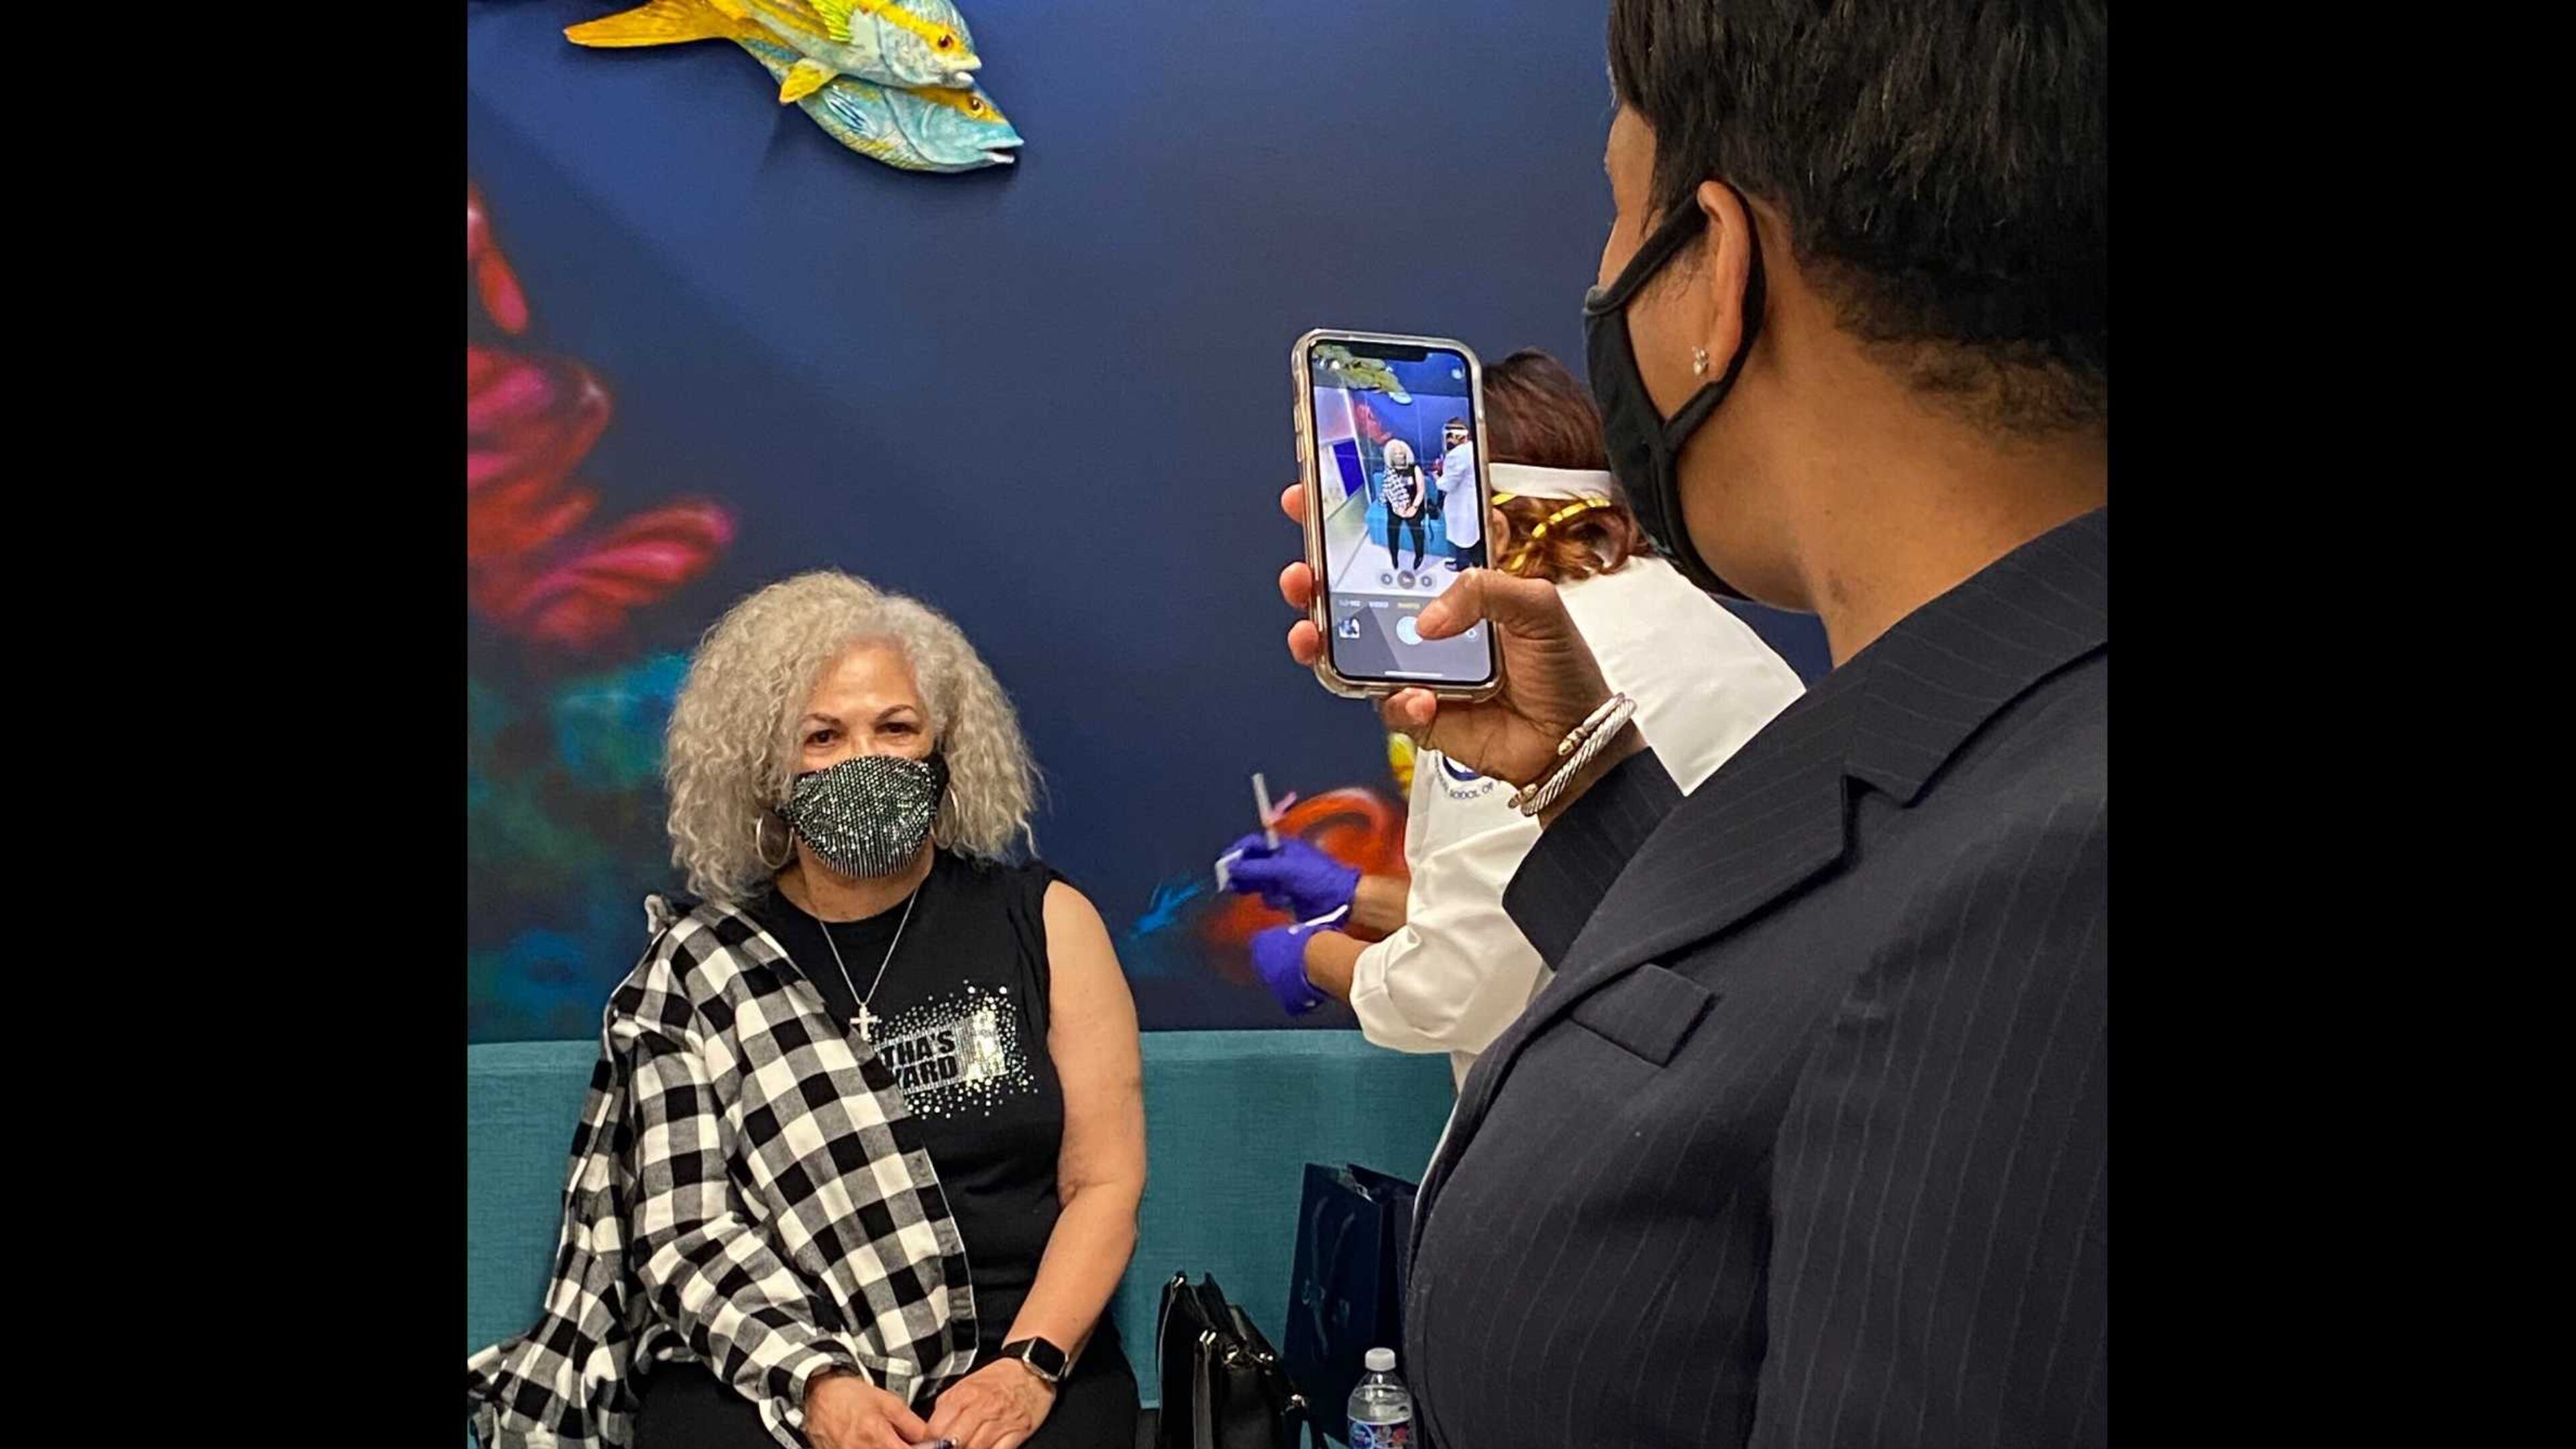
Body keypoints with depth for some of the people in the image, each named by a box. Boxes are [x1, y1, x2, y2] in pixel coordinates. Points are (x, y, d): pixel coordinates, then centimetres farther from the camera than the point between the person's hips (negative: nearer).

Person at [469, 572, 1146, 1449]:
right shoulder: (696, 965, 4)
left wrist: (1030, 1366, -12)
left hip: (1012, 1352, 0)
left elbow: (1105, 1180, 2)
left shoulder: (1044, 922, 5)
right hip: (760, 1364, 0)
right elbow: (682, 1225, 0)